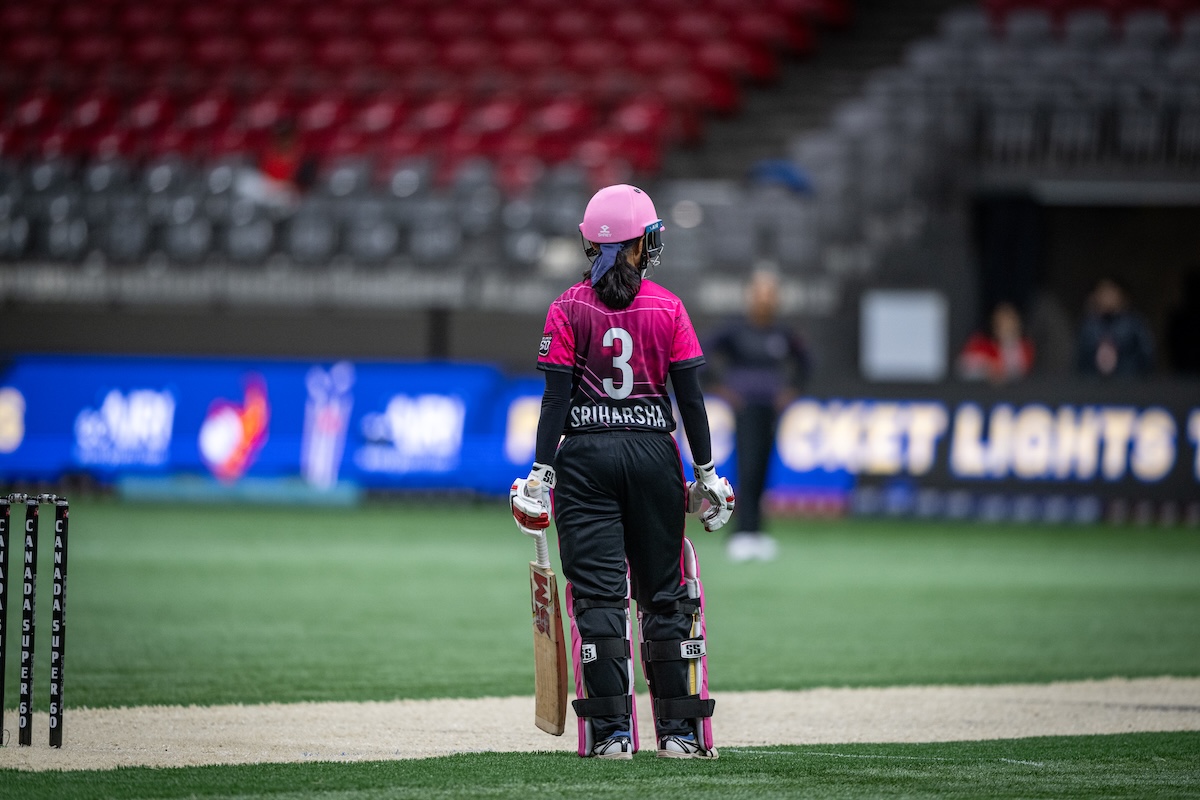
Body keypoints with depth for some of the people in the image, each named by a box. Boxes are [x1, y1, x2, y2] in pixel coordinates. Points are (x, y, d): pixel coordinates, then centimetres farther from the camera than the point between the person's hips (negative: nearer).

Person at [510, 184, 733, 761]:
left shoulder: (569, 309, -2)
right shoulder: (667, 308, 0)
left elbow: (557, 396, -6)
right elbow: (690, 395, -1)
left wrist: (541, 471, -3)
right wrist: (706, 470, 5)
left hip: (587, 455, -1)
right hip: (655, 453, 1)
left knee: (598, 594, 0)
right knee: (664, 593, 9)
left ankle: (610, 733, -6)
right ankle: (679, 731, 9)